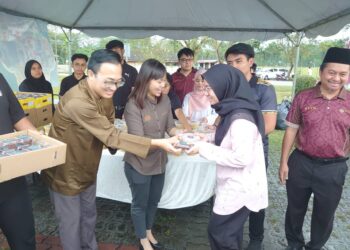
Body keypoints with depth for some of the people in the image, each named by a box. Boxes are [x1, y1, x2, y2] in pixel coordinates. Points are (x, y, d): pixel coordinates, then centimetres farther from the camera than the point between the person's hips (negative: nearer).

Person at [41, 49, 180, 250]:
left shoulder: (104, 93, -7)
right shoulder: (77, 102, -36)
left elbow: (109, 129, 2)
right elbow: (111, 136, -36)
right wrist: (159, 143, -37)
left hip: (87, 168, 7)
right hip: (65, 172, -7)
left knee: (89, 215, 23)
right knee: (71, 222, 13)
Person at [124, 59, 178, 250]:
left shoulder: (165, 101, -7)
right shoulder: (133, 105, -24)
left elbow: (170, 126, 1)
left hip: (159, 161, 6)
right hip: (139, 164, -5)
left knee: (154, 201, 24)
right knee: (140, 204, 17)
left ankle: (148, 232, 51)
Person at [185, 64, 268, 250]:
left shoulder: (240, 118, -26)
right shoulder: (233, 111, 4)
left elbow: (242, 158, -28)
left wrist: (204, 148, -23)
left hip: (239, 187, -9)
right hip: (234, 184, 9)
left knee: (218, 231, 8)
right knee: (230, 231, 22)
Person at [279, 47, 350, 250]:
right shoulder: (303, 98, -5)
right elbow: (291, 130, -1)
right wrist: (284, 162, -2)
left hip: (334, 168, 1)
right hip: (301, 163, 0)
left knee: (325, 215, 18)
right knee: (295, 209, 17)